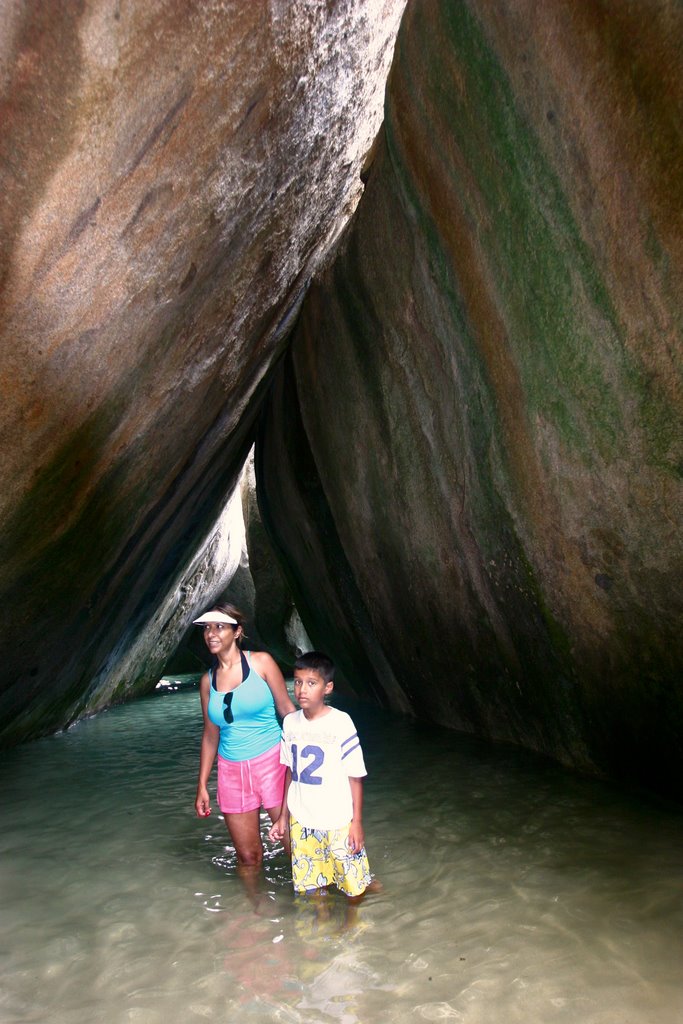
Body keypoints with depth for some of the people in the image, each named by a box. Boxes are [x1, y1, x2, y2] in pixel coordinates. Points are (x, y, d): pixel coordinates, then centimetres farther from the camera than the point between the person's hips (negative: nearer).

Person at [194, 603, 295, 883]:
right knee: (247, 856, 11)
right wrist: (202, 785, 12)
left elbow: (287, 710, -3)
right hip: (232, 772, 4)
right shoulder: (207, 680, 6)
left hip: (272, 762, -3)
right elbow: (210, 735, 13)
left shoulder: (261, 662, -5)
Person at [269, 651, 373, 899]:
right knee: (311, 889, 15)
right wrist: (283, 816, 10)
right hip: (300, 823, 4)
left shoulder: (341, 723, -15)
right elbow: (290, 773, 9)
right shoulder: (290, 723, -1)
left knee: (353, 886, 8)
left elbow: (356, 777, -10)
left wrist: (357, 822, -8)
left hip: (338, 823, -4)